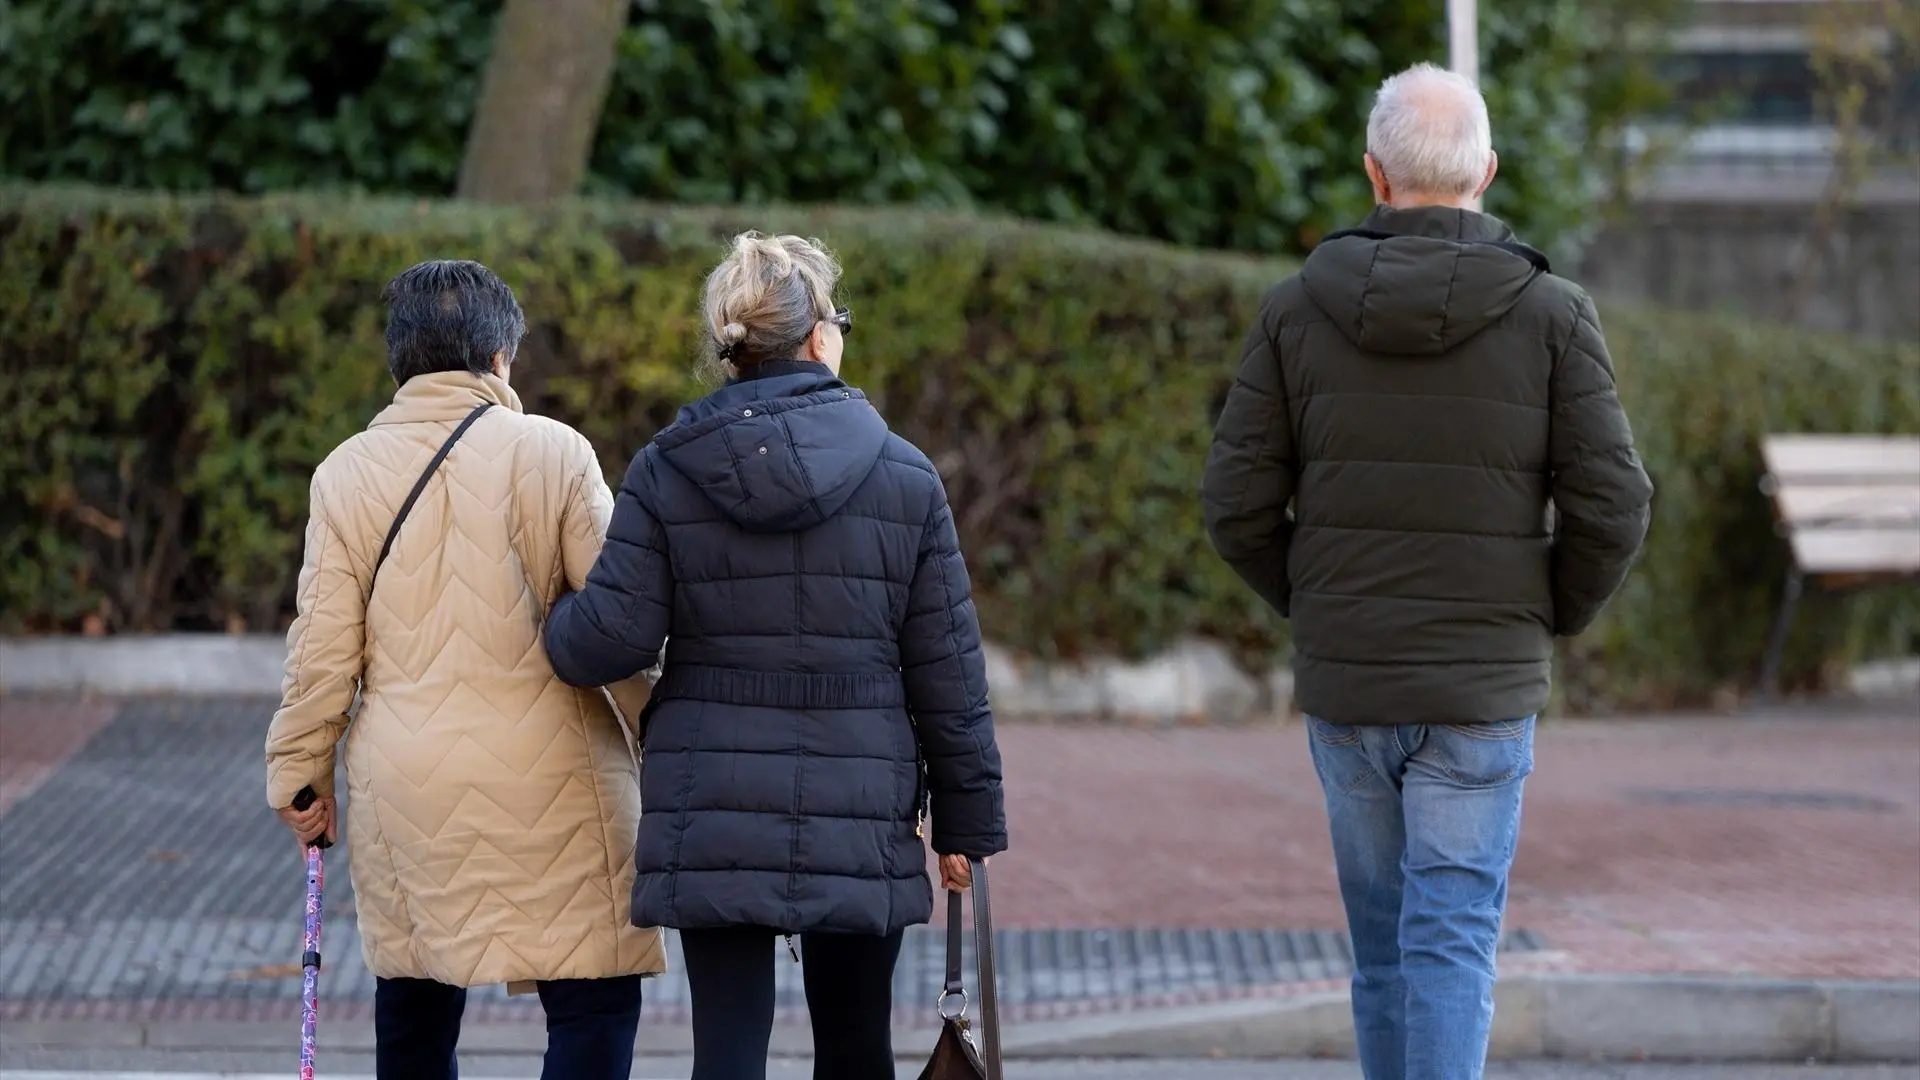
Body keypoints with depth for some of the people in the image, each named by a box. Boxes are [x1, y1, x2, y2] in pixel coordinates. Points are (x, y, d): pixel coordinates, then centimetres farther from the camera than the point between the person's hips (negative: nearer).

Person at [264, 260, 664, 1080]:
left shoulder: (347, 473, 4)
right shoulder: (552, 453, -4)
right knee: (594, 1003, -2)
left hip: (402, 785, 4)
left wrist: (299, 774, 15)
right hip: (545, 776, -4)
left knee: (414, 1006, 16)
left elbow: (323, 649, 4)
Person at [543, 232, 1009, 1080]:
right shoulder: (904, 477, -1)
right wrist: (966, 822, 9)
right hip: (861, 818, 0)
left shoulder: (666, 472, -2)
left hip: (710, 817, 0)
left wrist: (550, 621, 17)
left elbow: (607, 642, -7)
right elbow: (947, 674, 1)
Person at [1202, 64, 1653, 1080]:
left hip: (1343, 687, 3)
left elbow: (1237, 507, -2)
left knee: (1385, 945, 17)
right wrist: (1555, 615, 10)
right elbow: (1610, 507, -9)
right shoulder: (1551, 313, -6)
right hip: (1482, 691, -2)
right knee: (1450, 952, -4)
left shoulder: (1297, 309, -1)